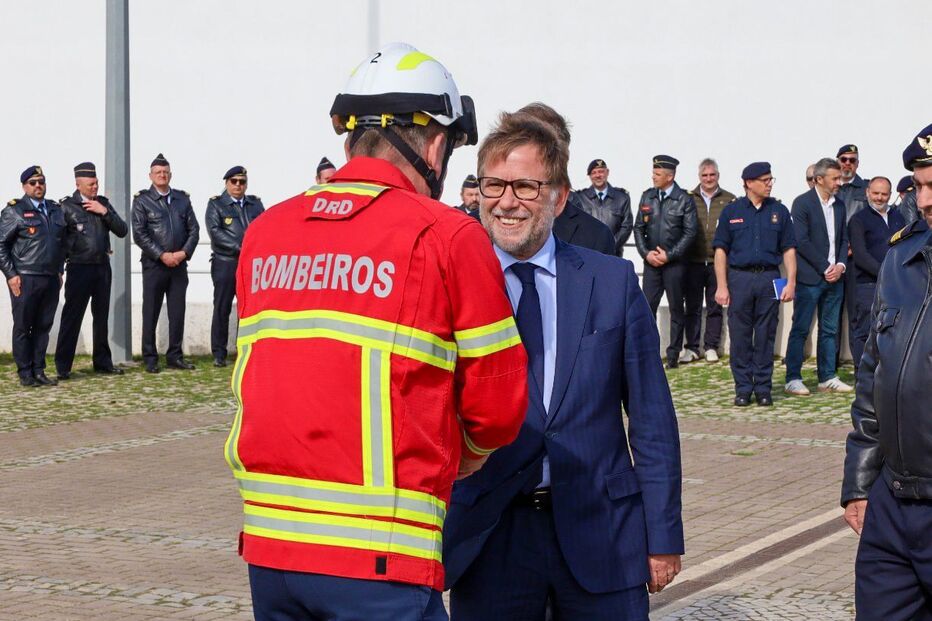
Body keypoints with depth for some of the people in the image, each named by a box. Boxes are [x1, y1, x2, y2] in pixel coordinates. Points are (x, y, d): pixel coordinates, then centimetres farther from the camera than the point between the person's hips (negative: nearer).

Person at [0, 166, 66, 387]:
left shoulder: (55, 210, 14)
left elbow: (62, 243, 22)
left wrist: (59, 270, 15)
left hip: (51, 279, 5)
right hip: (25, 280, -5)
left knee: (44, 326, 8)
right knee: (23, 327, 1)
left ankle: (39, 371, 15)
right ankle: (25, 374, 7)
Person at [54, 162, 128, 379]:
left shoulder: (103, 203, 10)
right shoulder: (67, 206, -5)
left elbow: (122, 231, 5)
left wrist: (105, 212, -7)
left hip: (102, 267, 5)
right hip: (79, 269, -5)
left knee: (102, 316, 13)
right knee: (72, 317, -3)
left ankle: (103, 362, 22)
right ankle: (63, 367, 0)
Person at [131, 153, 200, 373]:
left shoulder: (182, 199, 11)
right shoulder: (142, 200, 0)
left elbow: (194, 229, 9)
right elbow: (139, 234, -8)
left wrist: (184, 253, -8)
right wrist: (162, 255, -14)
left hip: (179, 264, 3)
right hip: (154, 265, -3)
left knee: (177, 312, 5)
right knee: (151, 313, 1)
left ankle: (175, 356, 13)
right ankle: (150, 359, 8)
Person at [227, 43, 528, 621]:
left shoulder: (265, 232, 9)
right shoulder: (448, 237, -6)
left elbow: (258, 375, 13)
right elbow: (498, 404, -3)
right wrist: (465, 454, 19)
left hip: (267, 537, 6)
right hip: (377, 557, -6)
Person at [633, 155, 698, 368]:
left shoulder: (684, 200, -5)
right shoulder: (647, 197, 7)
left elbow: (690, 231, -8)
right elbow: (639, 228, 10)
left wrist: (669, 255, -12)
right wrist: (646, 253, -4)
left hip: (674, 263, -3)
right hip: (651, 262, 3)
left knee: (676, 309, 4)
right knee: (648, 307, 0)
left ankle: (673, 354, 10)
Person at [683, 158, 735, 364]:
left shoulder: (729, 200, 4)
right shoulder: (689, 199, 4)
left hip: (718, 262, 0)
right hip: (693, 262, 0)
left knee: (715, 307, 8)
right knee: (692, 307, 4)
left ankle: (711, 347, 16)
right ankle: (692, 348, 11)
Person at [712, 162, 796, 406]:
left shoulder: (779, 211, 8)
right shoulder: (732, 211, 5)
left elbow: (789, 249, 8)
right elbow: (721, 250, 3)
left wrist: (791, 283, -2)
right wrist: (721, 286, -4)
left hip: (769, 279, 1)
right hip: (739, 278, -1)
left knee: (765, 336, 3)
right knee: (740, 337, 1)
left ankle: (763, 388, 11)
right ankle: (743, 388, 9)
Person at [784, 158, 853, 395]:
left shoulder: (839, 205, 13)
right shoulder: (802, 203, -7)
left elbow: (844, 239, 16)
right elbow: (801, 241, -13)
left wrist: (840, 265, -3)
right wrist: (825, 268, -13)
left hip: (834, 276, 6)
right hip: (809, 277, -6)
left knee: (830, 329, 9)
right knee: (800, 329, -3)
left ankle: (827, 378, 16)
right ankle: (793, 379, 1)